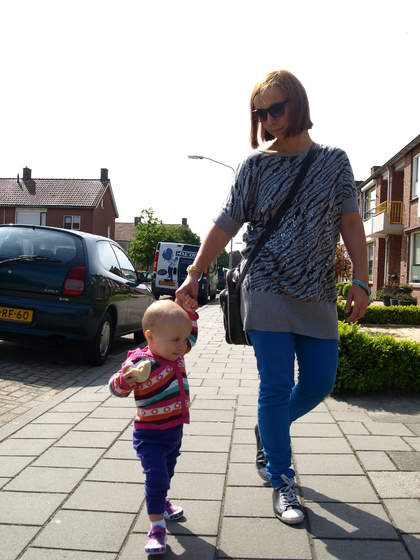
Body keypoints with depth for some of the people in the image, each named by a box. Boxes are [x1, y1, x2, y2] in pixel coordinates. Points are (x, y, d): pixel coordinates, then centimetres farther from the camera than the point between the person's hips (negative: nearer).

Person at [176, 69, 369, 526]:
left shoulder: (334, 161, 8)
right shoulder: (256, 165, 3)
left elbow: (350, 223, 3)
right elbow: (226, 224, 3)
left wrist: (360, 280, -6)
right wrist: (194, 274, -2)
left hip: (318, 295, 3)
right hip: (268, 291, -2)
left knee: (319, 384, 7)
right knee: (276, 388, -1)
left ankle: (269, 430, 37)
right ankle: (282, 485, 14)